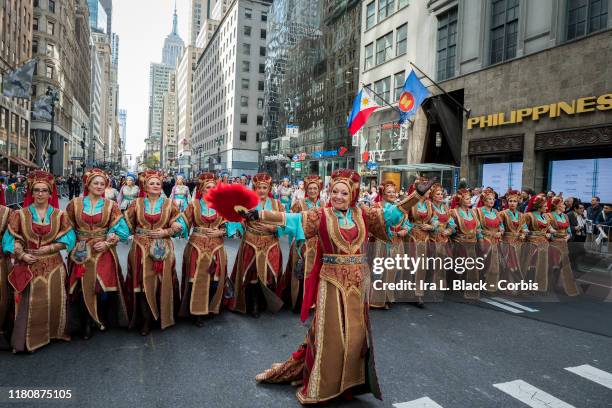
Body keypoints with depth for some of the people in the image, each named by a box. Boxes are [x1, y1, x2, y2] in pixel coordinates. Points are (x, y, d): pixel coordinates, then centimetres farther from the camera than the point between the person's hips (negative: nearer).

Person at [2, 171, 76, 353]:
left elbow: (68, 238, -2)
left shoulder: (59, 215, 2)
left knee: (54, 301, 8)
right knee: (30, 304, 1)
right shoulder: (20, 214, 1)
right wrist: (22, 255, -12)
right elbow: (9, 239, 1)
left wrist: (50, 247, -13)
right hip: (29, 267, -1)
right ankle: (27, 340, 14)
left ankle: (55, 333, 27)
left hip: (53, 266, 1)